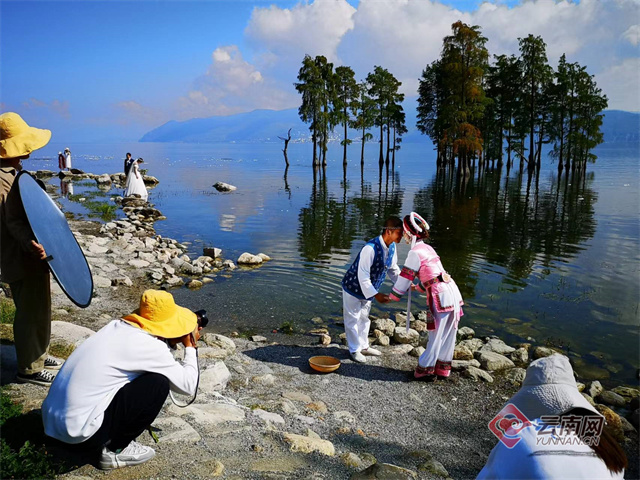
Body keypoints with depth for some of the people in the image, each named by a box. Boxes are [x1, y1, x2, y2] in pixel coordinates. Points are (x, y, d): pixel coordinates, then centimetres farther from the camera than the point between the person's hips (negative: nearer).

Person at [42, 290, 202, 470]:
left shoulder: (118, 326, 6)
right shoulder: (150, 347, -15)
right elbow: (188, 385, -5)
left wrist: (173, 340, 19)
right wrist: (190, 347, 7)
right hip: (79, 431, -8)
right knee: (159, 383, -6)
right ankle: (115, 450, 5)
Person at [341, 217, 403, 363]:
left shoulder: (392, 247, -10)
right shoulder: (370, 248, -36)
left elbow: (393, 269, 6)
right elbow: (363, 276, -33)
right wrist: (376, 295, -34)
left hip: (367, 289, 8)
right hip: (354, 288, -8)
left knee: (364, 318, 22)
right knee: (353, 319, 6)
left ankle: (363, 346, 37)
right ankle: (355, 350, 21)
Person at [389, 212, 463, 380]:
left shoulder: (415, 253, -10)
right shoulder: (428, 248, 17)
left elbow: (405, 277, -6)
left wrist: (392, 296, 7)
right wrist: (418, 287, 44)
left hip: (440, 295, -8)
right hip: (452, 290, 8)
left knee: (436, 335, 2)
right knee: (448, 334, 14)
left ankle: (425, 370, 14)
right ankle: (443, 369, 26)